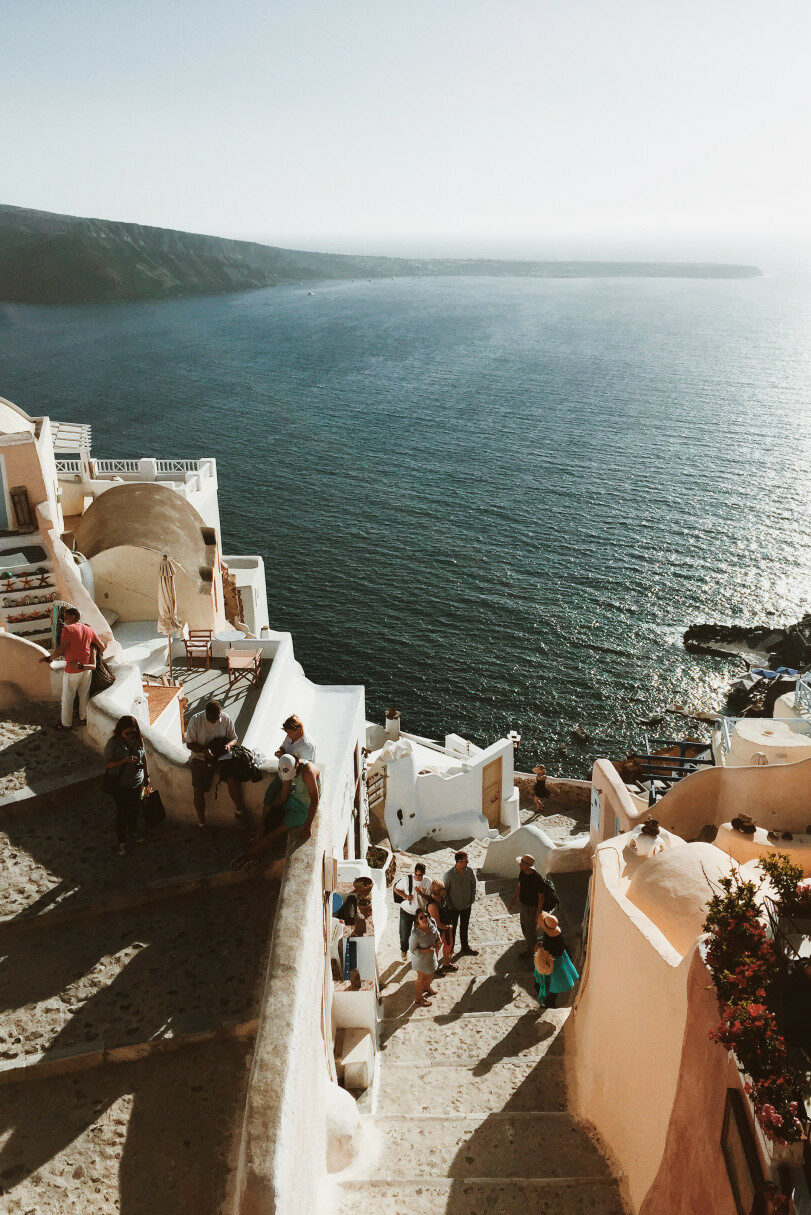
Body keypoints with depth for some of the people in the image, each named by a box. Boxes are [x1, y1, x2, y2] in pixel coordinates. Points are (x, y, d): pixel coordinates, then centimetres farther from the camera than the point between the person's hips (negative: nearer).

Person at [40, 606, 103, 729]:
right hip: (87, 668, 5)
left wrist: (50, 658, -6)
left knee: (67, 698, 10)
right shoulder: (90, 630, 4)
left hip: (72, 670, -5)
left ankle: (66, 723, 20)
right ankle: (84, 718, 34)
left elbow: (61, 649, -20)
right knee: (84, 695, 21)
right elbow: (102, 647, 8)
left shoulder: (67, 629, -12)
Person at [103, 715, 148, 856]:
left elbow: (143, 757, 9)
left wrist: (146, 777, 15)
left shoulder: (138, 740, -5)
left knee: (134, 809, 20)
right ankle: (121, 842, 21)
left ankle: (132, 832, 44)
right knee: (121, 812, 5)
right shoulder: (113, 743, -18)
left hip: (137, 783, 4)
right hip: (119, 785, -4)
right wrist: (124, 761, -32)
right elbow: (108, 765, -18)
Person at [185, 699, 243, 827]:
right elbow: (190, 744, -4)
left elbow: (234, 738, 6)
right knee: (198, 790, -15)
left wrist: (229, 745, -18)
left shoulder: (226, 719, -5)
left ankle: (239, 810, -3)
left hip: (221, 755, 1)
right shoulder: (196, 720, -11)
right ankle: (202, 823, 1)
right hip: (201, 757, -1)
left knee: (233, 779, -23)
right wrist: (204, 750, -23)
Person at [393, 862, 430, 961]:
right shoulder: (406, 879, -17)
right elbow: (396, 888, -3)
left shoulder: (427, 882, -12)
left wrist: (421, 894, -25)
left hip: (420, 912, 1)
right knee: (405, 933, 11)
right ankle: (404, 951, 39)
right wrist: (405, 896, -18)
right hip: (406, 911, -1)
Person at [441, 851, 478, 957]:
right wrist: (449, 904, -11)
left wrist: (472, 899, 2)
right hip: (453, 907, -4)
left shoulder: (469, 871, -13)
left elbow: (473, 884, 5)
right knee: (451, 929, 14)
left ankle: (465, 947, 43)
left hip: (466, 906, 4)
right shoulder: (449, 874, -26)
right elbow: (444, 890, -13)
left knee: (464, 927, 23)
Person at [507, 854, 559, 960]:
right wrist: (512, 901, 13)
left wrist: (538, 915, -17)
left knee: (530, 930, 13)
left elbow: (541, 897, -22)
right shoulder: (522, 873, -10)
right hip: (522, 904, 7)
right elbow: (519, 887, 8)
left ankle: (531, 950, 36)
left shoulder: (537, 879, -33)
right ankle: (529, 944, 48)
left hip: (532, 908, -7)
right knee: (524, 926, 25)